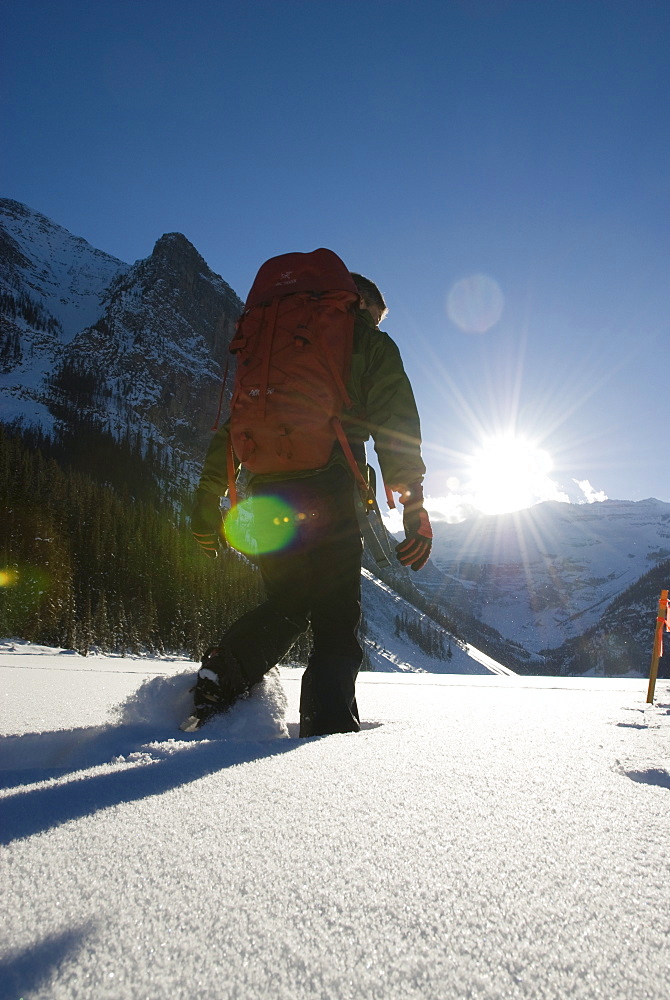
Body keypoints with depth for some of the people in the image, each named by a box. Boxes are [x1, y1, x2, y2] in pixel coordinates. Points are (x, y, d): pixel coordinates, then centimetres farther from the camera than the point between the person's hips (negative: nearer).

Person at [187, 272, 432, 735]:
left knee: (287, 607, 21)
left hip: (266, 496, 5)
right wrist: (413, 506, -6)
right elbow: (396, 424, -1)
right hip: (329, 495, -5)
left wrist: (208, 500, 24)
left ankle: (221, 672, 0)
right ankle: (329, 729, -8)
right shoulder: (371, 345, 14)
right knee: (337, 621, 2)